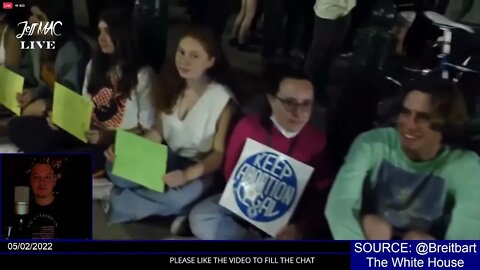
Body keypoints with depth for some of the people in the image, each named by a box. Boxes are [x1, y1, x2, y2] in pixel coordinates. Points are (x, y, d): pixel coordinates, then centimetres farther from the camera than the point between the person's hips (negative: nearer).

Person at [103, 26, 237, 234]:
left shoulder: (222, 99, -19)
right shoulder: (171, 84, -2)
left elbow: (219, 153, -15)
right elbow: (158, 131, 4)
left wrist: (188, 174, -32)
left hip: (200, 168, -5)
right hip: (168, 157, 5)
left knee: (180, 195, -37)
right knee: (115, 169, -19)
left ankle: (119, 200, -11)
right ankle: (178, 208, -11)